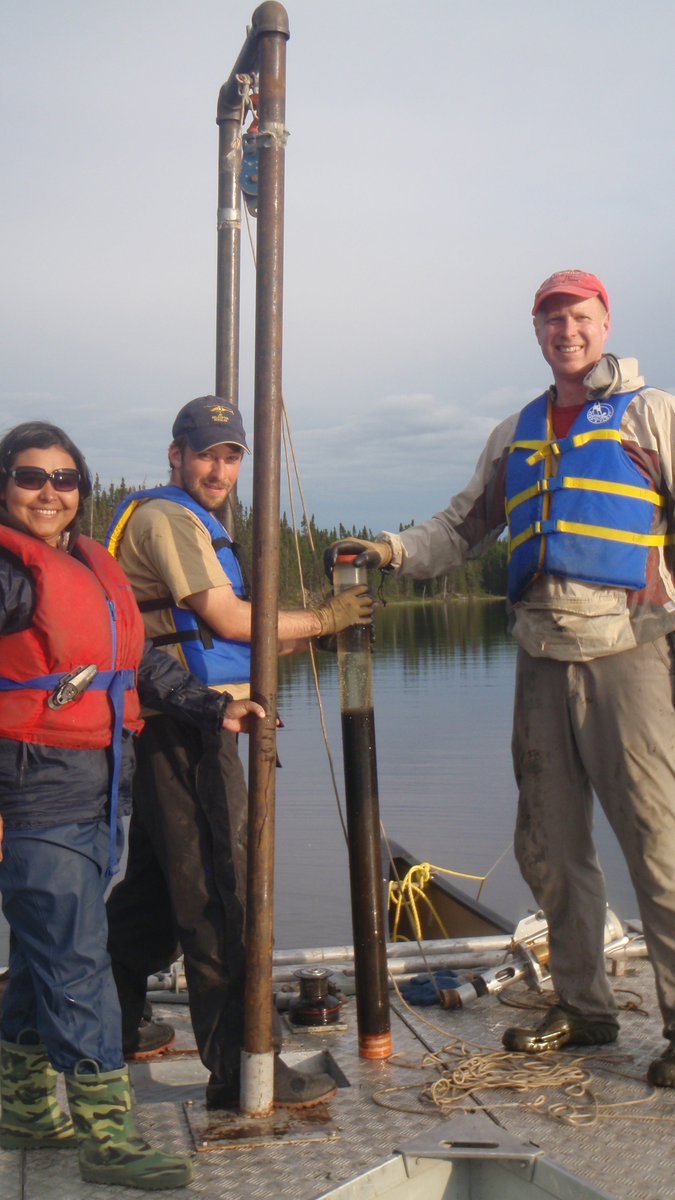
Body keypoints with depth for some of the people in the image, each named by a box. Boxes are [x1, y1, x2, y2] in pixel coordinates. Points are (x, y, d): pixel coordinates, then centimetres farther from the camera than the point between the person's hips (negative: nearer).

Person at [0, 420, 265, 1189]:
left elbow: (143, 665, 20)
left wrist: (213, 710, 9)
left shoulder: (94, 567, 15)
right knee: (75, 967, -4)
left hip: (99, 795, 8)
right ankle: (105, 1133, 4)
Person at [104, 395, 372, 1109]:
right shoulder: (167, 519, -9)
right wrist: (322, 619, -5)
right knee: (218, 898, -9)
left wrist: (309, 638, 9)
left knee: (152, 890, 20)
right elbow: (229, 621, -15)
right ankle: (240, 1069, -4)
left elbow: (218, 644, 18)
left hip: (171, 731, 11)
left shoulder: (188, 523, 23)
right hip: (184, 731, -11)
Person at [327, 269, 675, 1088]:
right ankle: (582, 1005, 23)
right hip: (542, 660, 6)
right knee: (549, 845, 9)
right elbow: (463, 528, 24)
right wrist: (391, 552, 8)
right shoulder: (514, 436, 20)